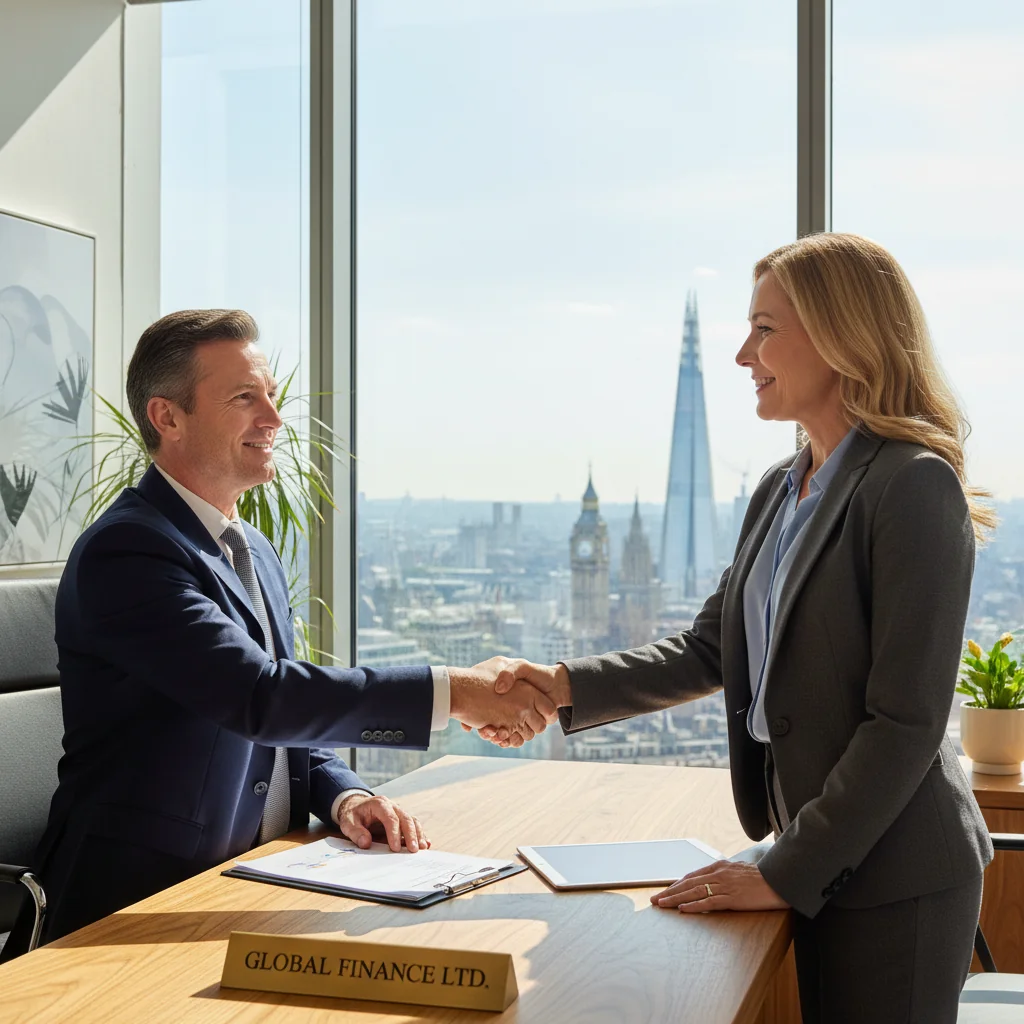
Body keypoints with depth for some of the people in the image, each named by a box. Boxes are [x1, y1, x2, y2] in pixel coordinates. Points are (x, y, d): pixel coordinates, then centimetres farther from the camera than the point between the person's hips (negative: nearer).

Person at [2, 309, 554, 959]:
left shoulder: (257, 552, 15)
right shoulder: (123, 551, -16)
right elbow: (257, 699, -26)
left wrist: (344, 795, -2)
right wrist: (454, 692, -28)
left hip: (252, 884, 8)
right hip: (138, 902, -8)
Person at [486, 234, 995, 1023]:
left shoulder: (913, 486, -16)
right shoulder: (780, 492, 10)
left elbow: (907, 721, -20)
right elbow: (710, 649, 11)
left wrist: (787, 872, -18)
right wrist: (566, 687, -3)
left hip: (893, 881, -7)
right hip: (816, 862, 7)